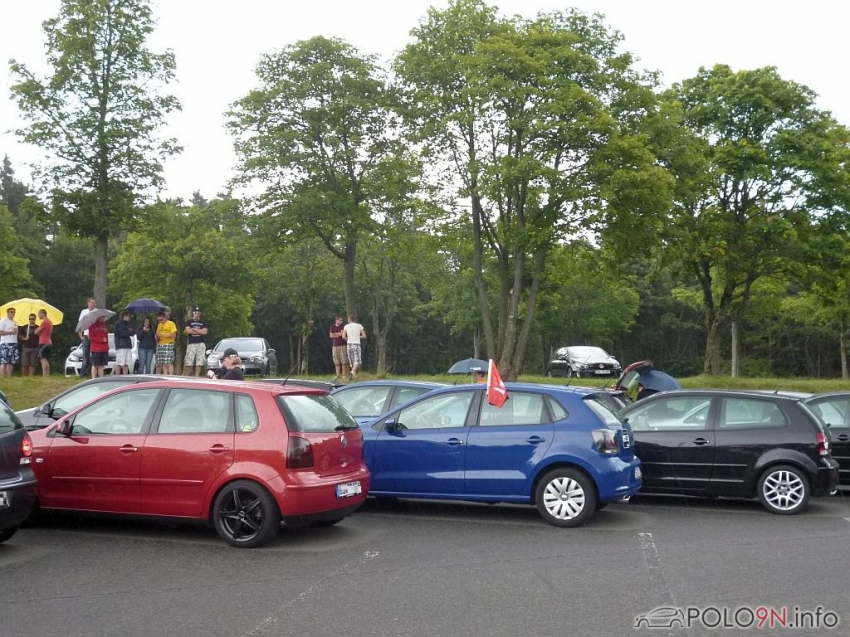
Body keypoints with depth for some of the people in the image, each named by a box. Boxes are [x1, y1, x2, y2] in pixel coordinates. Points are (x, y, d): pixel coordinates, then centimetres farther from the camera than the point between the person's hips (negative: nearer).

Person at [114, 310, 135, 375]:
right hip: (120, 346, -7)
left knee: (126, 364, 6)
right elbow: (121, 333, -13)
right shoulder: (118, 323, -4)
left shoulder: (128, 324, 20)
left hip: (128, 345, 7)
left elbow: (133, 332, 11)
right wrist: (129, 332, 1)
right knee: (119, 363, -8)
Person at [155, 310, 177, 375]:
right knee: (161, 364, 2)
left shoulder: (171, 323, -2)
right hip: (160, 345, 7)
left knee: (169, 363, -11)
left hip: (168, 345, -6)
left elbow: (174, 335, -10)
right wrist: (157, 337, 2)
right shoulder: (159, 325, 18)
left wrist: (163, 335, -15)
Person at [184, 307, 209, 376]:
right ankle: (187, 377, 1)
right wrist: (200, 331, -3)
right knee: (189, 362, -6)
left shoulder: (203, 323, 14)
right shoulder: (189, 322, 9)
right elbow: (188, 331, -7)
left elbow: (205, 332, -1)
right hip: (191, 343, -2)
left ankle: (196, 376, 2)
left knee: (200, 361, -2)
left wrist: (193, 329, -2)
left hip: (201, 343, 2)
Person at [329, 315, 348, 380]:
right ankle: (338, 375, 3)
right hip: (335, 346, 1)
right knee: (336, 361, 0)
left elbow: (342, 334, -8)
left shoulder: (343, 326, 7)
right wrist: (339, 334, -1)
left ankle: (344, 374, -5)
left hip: (342, 345, -1)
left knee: (344, 360, -7)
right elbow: (331, 335, -1)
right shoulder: (332, 327, 10)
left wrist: (335, 334, -2)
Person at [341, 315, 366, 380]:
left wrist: (347, 340, 13)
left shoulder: (346, 326, 3)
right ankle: (353, 372, -31)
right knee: (357, 361, -7)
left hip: (349, 345, 2)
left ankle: (354, 374, 17)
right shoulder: (359, 326, 2)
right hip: (357, 345, -2)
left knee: (352, 361, 13)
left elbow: (343, 336, -6)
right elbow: (364, 336, 0)